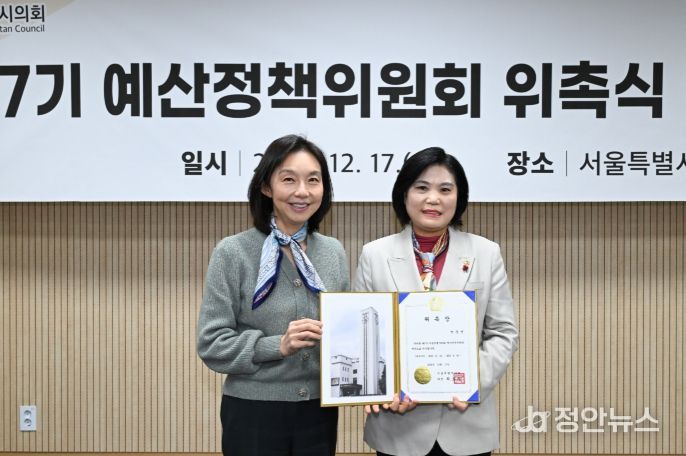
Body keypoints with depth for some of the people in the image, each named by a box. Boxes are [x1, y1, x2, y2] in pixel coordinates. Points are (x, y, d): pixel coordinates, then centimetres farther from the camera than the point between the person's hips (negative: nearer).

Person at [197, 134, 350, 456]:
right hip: (253, 415, -4)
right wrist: (277, 346, -21)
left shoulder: (334, 252, 4)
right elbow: (211, 344, -10)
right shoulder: (233, 252, -8)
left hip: (319, 414, 4)